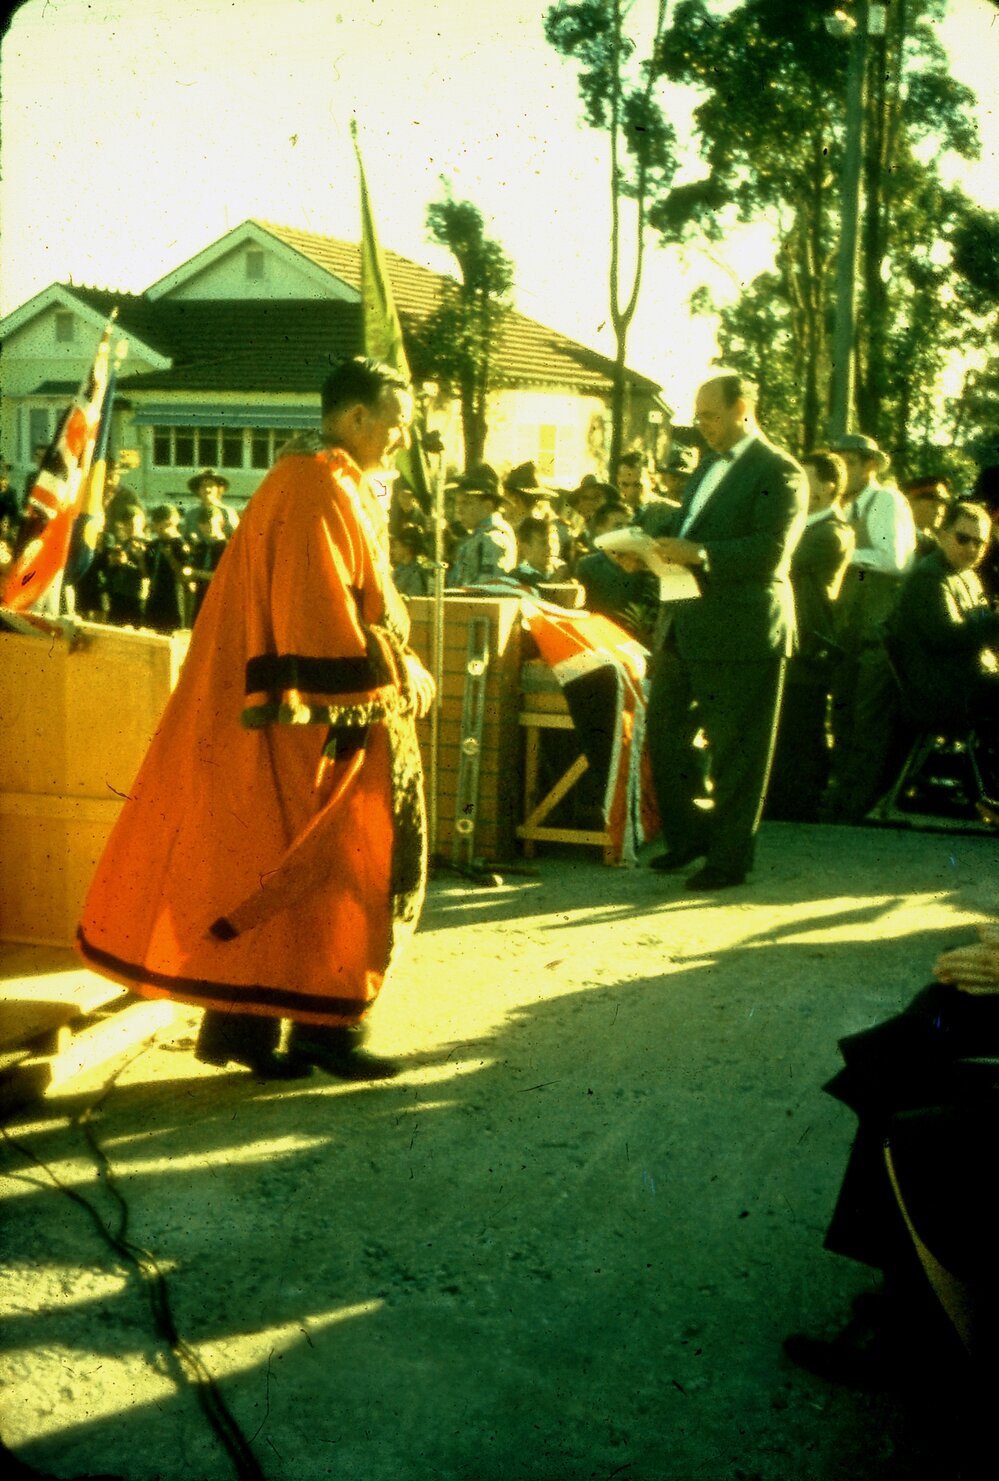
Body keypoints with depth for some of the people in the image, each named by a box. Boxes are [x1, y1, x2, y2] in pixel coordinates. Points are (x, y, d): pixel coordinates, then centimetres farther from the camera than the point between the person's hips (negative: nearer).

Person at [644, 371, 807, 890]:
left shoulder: (778, 471, -10)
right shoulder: (709, 466, 19)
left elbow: (770, 551, -20)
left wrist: (699, 553, -27)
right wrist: (658, 549, 5)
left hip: (741, 631, -9)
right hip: (688, 626, 9)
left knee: (733, 749, 0)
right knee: (663, 730, 12)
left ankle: (729, 858, 11)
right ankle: (687, 836, 26)